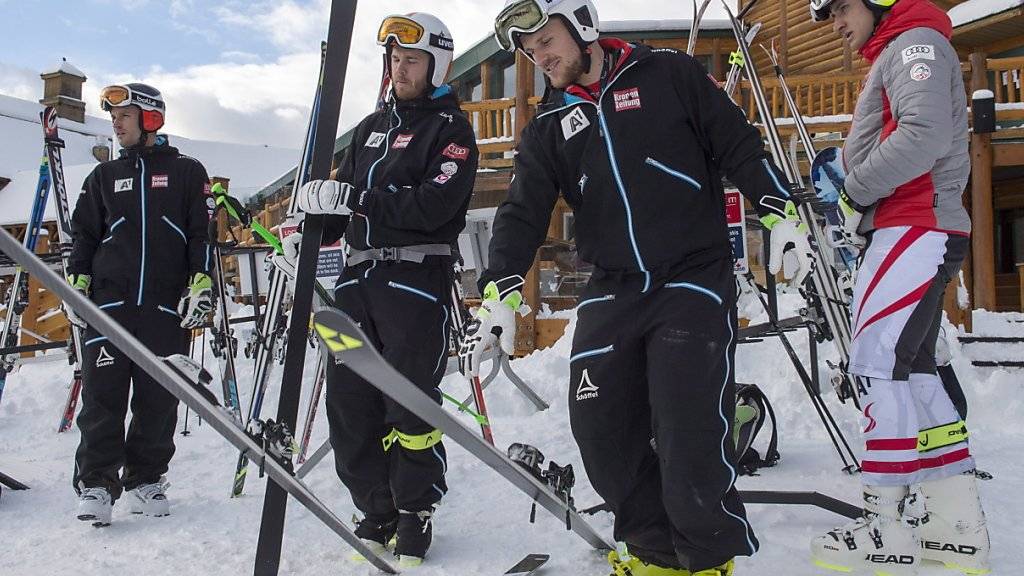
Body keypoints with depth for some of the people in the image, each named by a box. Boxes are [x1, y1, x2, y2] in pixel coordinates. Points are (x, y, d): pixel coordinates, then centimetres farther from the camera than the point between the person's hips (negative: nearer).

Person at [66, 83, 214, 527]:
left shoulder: (186, 172, 10)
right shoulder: (104, 176, 18)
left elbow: (203, 234, 5)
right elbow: (83, 233, 20)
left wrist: (201, 285, -4)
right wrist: (76, 284, 9)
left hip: (166, 305, -2)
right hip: (109, 300, 2)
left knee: (159, 398, 1)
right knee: (103, 394, -5)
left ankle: (146, 479, 13)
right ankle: (96, 483, 1)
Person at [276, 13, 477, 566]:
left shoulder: (451, 128, 0)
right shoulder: (372, 126, 21)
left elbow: (431, 206, -16)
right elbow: (339, 197, 22)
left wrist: (351, 197, -20)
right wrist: (307, 235, 3)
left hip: (417, 277, -7)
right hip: (359, 275, 7)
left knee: (410, 405, -5)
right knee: (348, 398, 5)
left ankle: (415, 518, 13)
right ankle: (377, 514, 18)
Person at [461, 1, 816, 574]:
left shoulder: (667, 74, 2)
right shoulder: (549, 128, 12)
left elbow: (739, 145, 3)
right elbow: (523, 216, 4)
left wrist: (781, 211, -6)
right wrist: (500, 295, -9)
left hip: (695, 280, -5)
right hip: (612, 293, 5)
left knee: (689, 439, -12)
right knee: (601, 430, 2)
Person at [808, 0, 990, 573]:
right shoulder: (894, 57, 28)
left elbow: (924, 136, -20)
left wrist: (856, 190, -11)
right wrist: (859, 203, 10)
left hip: (915, 228, -10)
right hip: (908, 230, 10)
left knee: (879, 362, -14)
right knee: (913, 370, 7)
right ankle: (958, 524, 11)